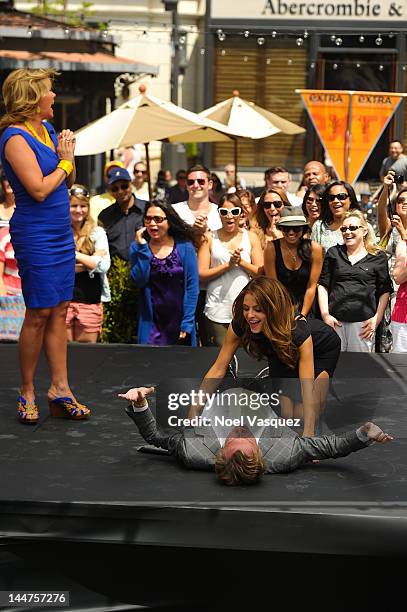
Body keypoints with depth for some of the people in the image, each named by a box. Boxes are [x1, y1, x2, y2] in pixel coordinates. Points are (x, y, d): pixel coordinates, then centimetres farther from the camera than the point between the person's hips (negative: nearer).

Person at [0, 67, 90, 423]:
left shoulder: (47, 129, 12)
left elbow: (69, 182, 17)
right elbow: (39, 189, -21)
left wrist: (68, 157, -2)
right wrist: (65, 162, -7)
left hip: (61, 232, 8)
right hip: (35, 236, -8)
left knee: (60, 310, 7)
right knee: (39, 314, -4)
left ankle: (60, 388, 12)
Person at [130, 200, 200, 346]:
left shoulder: (184, 246, -3)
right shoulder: (137, 247, 3)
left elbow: (192, 285, -4)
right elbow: (139, 281, -9)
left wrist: (187, 322, -10)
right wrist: (143, 247, -13)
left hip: (179, 321, -1)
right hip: (151, 323, 1)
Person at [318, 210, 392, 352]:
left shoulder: (378, 257, 7)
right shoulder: (334, 253, 13)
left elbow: (385, 291, 6)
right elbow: (323, 285, 12)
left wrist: (376, 319, -4)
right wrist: (325, 314, 1)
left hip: (363, 322, -2)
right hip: (335, 320, 2)